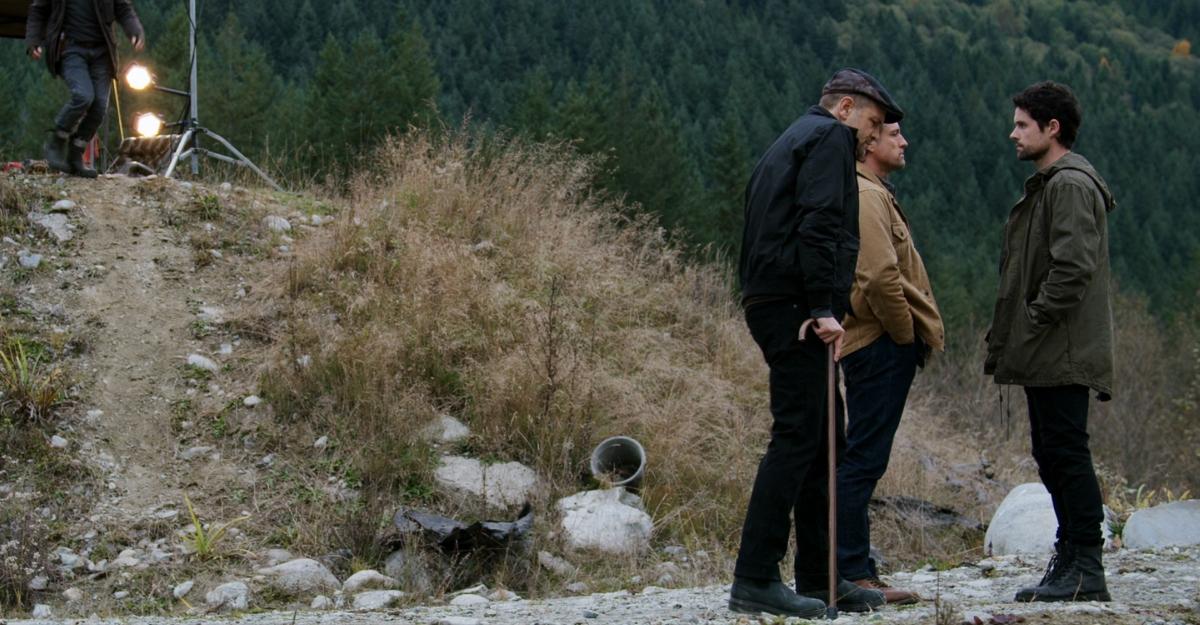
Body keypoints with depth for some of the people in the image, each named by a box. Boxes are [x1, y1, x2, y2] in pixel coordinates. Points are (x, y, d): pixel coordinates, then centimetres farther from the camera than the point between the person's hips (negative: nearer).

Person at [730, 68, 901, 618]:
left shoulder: (789, 143, 27)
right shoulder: (830, 137, -2)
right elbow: (818, 225, -18)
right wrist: (825, 307, -22)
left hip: (769, 303, 10)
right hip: (797, 307, -10)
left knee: (821, 440, 13)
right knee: (798, 437, -12)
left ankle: (818, 578, 16)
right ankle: (755, 579, -15)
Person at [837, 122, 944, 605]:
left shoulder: (873, 194, 22)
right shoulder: (866, 197, -12)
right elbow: (880, 276, -23)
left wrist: (915, 336, 16)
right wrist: (907, 334, -13)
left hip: (879, 347, 11)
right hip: (881, 347, -11)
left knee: (862, 462, 11)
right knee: (862, 461, -10)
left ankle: (855, 571, 15)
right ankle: (851, 572, -9)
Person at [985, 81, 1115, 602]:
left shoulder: (1072, 183, -11)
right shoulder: (1048, 183, 21)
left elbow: (1074, 265, -22)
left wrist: (1035, 321, -17)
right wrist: (1010, 337, 17)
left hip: (1063, 355, -11)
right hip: (1046, 356, 11)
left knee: (1066, 452, -10)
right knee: (1052, 455, 12)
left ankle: (1086, 572, -9)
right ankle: (1071, 561, 17)